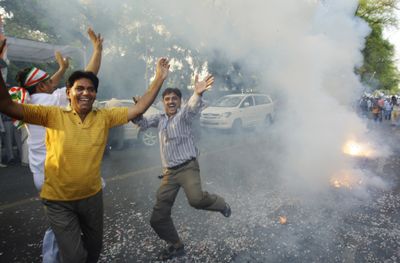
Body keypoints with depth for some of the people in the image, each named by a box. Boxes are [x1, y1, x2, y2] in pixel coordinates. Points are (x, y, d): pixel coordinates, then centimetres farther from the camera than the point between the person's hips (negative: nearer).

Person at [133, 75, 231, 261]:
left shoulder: (184, 113, -3)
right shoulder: (160, 119, 15)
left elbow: (193, 107, -24)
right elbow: (143, 123, 3)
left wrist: (198, 94, -48)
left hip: (188, 167, -5)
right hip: (169, 173, 6)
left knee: (196, 199, -34)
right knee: (158, 218, 4)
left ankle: (220, 203, 1)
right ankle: (176, 246, 29)